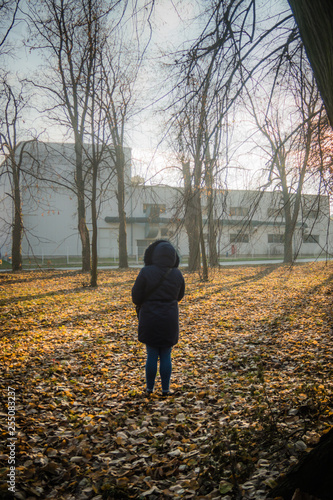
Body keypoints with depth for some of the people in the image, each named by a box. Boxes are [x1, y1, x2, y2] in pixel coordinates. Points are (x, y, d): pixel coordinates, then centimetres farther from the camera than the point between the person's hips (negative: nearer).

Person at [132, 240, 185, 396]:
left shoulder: (146, 272, -15)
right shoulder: (177, 274, -5)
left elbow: (136, 297, -8)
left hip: (150, 320, -1)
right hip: (170, 321, 2)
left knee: (151, 355, 12)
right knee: (166, 356, 13)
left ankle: (149, 387, 22)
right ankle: (165, 389, 18)